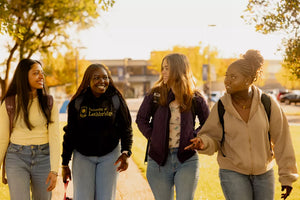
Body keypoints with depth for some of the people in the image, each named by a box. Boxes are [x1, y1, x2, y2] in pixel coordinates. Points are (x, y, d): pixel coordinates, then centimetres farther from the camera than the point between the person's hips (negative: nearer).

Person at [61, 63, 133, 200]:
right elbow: (70, 133, 2)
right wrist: (65, 164, 3)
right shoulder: (77, 103, -5)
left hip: (109, 155, 0)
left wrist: (125, 153, -17)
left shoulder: (116, 100, -5)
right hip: (82, 156, 0)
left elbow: (126, 129, 0)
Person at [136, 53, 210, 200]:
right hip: (159, 160, 2)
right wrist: (152, 137, -1)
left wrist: (193, 137, -4)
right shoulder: (155, 95, 1)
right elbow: (141, 119, 10)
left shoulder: (195, 99, -1)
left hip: (187, 160, -1)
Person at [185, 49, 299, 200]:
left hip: (264, 174, 2)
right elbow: (213, 138, -2)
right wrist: (203, 143, -26)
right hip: (233, 173, -2)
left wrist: (287, 176, -2)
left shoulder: (268, 104, -10)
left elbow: (282, 142, -4)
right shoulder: (221, 107, -9)